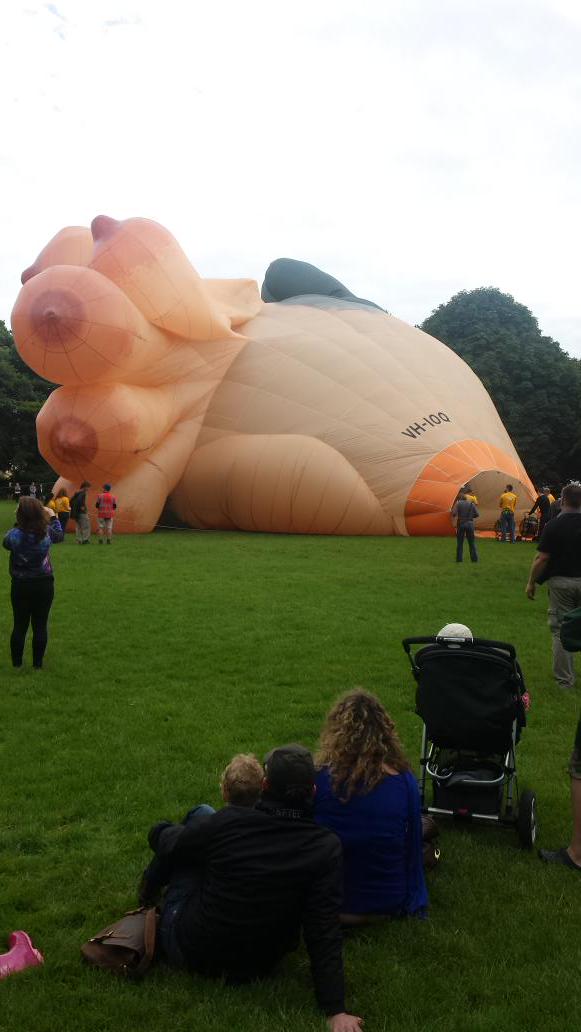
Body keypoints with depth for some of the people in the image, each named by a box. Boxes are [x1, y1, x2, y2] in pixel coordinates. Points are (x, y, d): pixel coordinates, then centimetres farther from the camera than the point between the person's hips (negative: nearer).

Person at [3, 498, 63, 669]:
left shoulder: (14, 534, -16)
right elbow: (60, 535, 12)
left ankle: (16, 664, 22)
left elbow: (5, 542, 8)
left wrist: (18, 524, 12)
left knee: (19, 626, 12)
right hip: (44, 584, 0)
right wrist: (53, 517, 27)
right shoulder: (47, 532, -12)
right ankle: (37, 663, 17)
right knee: (40, 626, 9)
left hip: (20, 586, 0)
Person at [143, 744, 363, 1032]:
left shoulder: (227, 822, -21)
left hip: (186, 949, -2)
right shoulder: (326, 848, -21)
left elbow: (162, 842, -3)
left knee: (200, 815, 10)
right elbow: (324, 932, -23)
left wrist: (162, 829, 21)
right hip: (255, 968, 2)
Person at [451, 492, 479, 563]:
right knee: (472, 542, 9)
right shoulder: (471, 504, 3)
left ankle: (459, 558, 7)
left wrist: (456, 516, 9)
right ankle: (474, 558, 8)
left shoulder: (458, 503, -3)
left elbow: (454, 513, -13)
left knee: (460, 542, 8)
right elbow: (477, 514, 1)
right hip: (470, 524, 1)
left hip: (461, 524, -1)